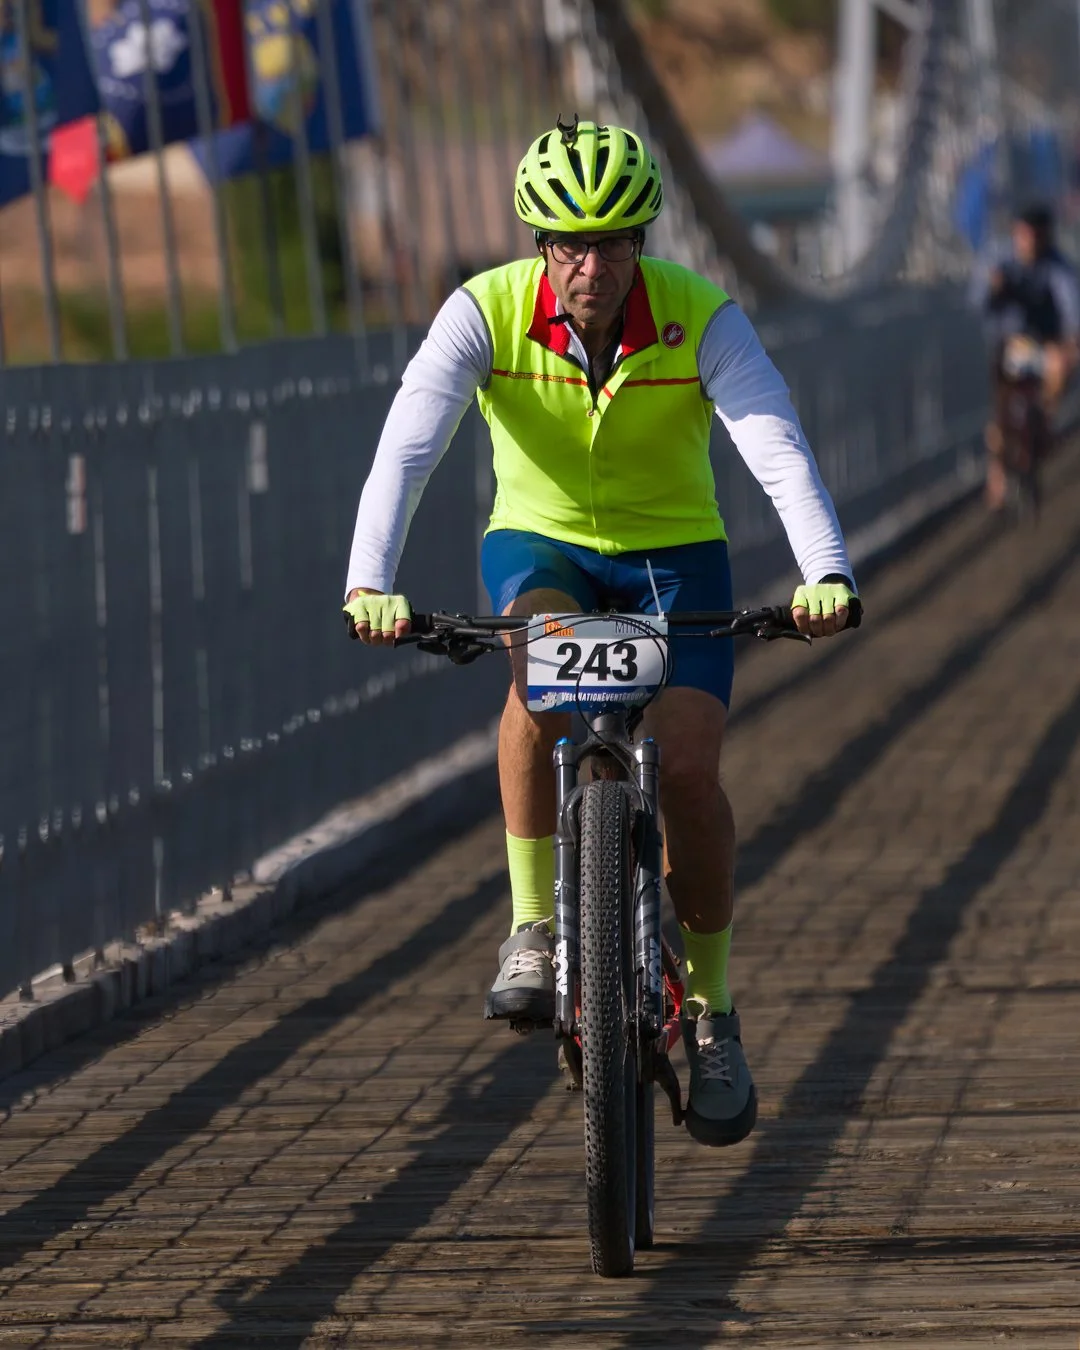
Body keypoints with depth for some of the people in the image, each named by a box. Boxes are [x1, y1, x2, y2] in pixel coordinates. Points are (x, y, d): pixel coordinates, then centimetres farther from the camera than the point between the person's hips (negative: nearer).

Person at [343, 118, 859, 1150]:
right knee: (539, 670, -34)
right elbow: (406, 445, -31)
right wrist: (369, 584, -47)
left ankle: (710, 1010, 6)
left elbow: (778, 446, -33)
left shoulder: (701, 320, -21)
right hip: (541, 542, 0)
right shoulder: (486, 313, -21)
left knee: (687, 768, -16)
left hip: (673, 551, 0)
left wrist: (826, 575, -50)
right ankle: (532, 929, -20)